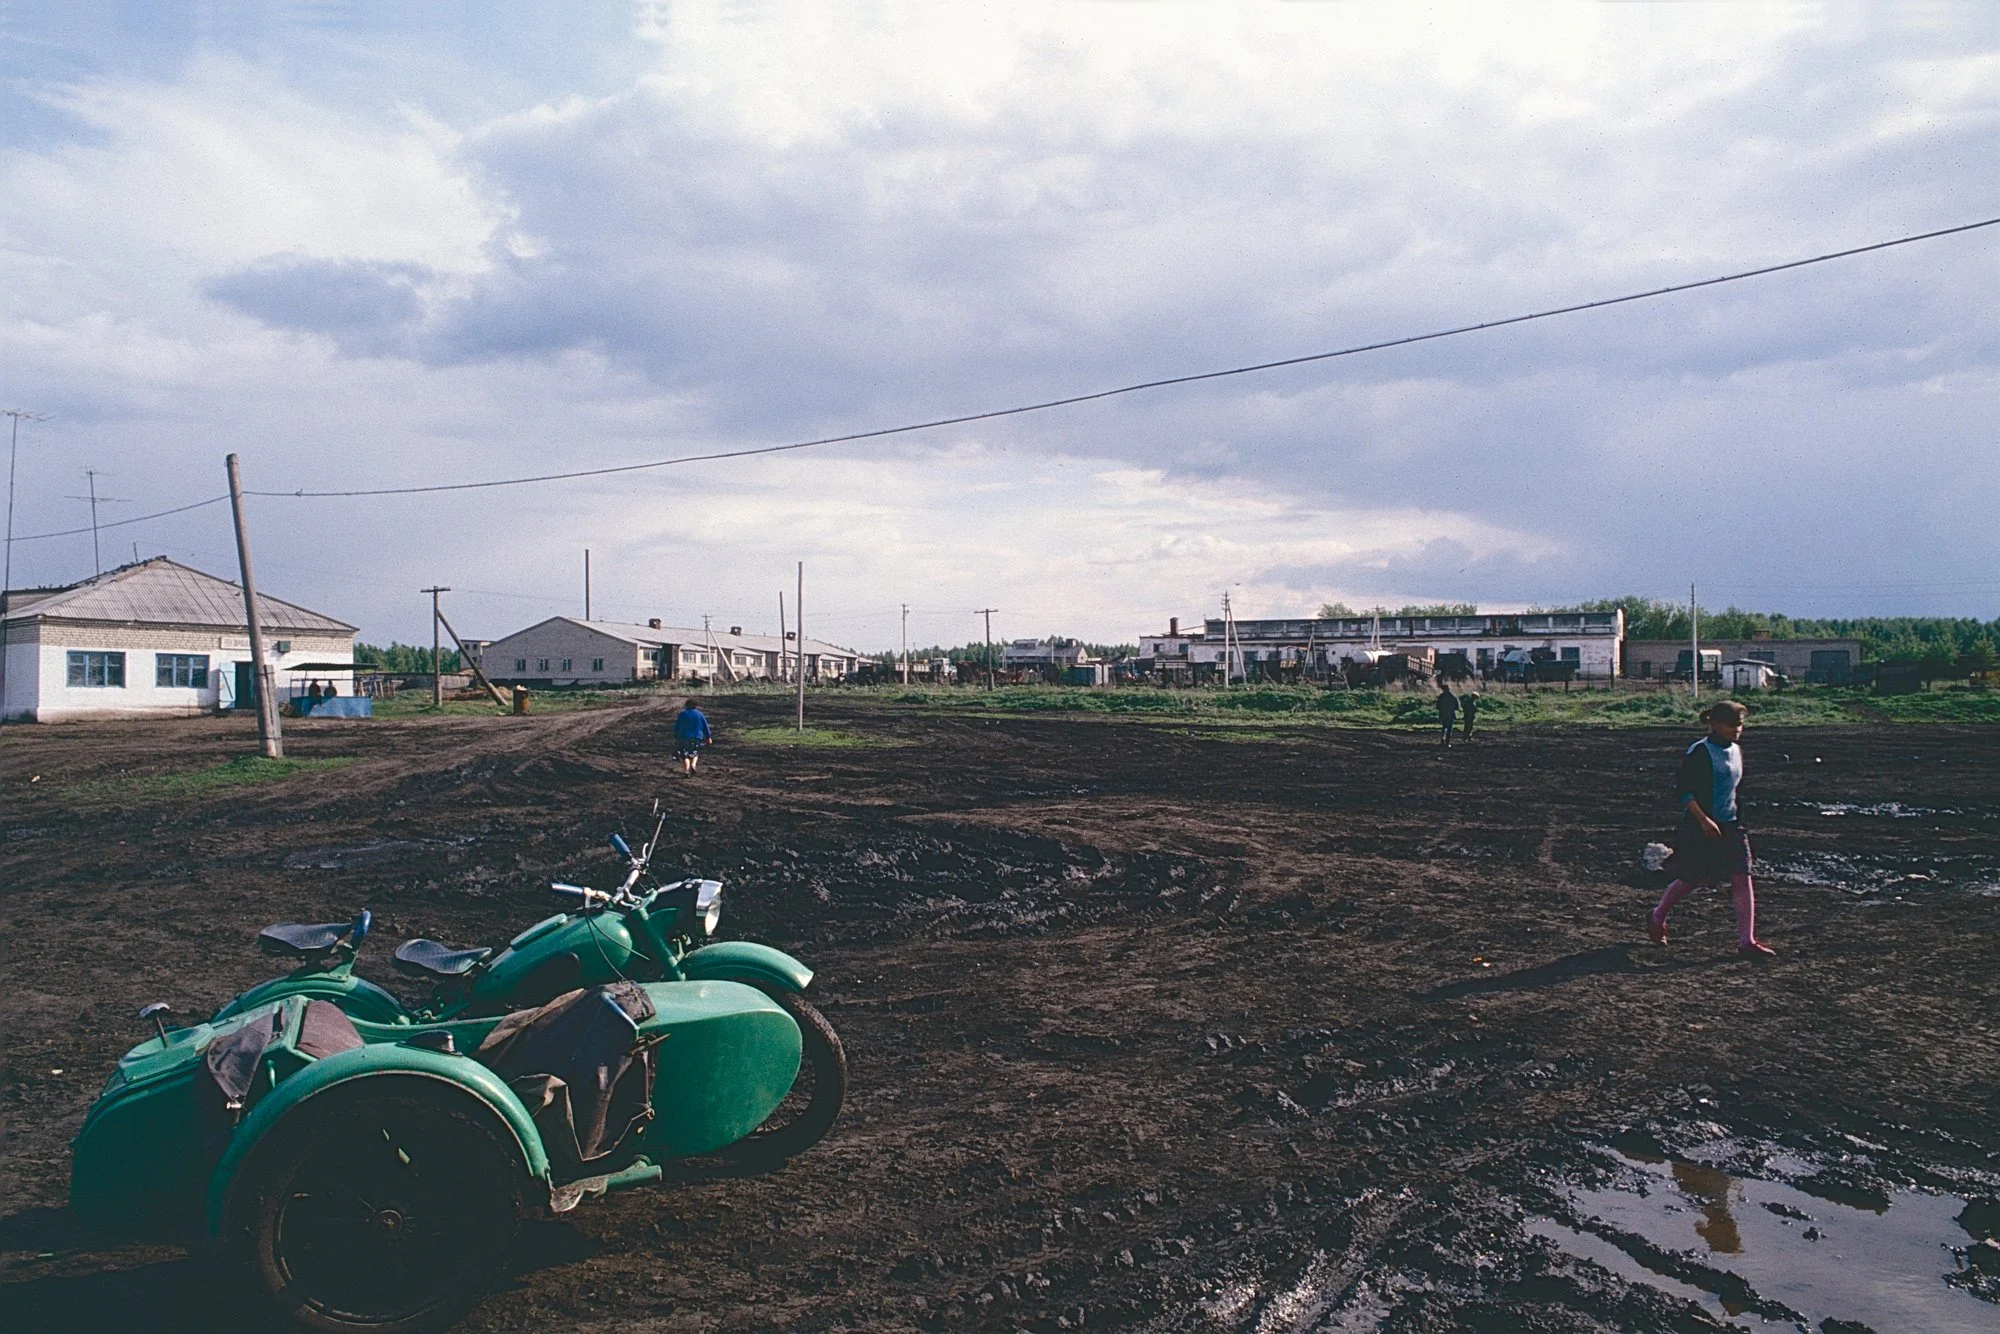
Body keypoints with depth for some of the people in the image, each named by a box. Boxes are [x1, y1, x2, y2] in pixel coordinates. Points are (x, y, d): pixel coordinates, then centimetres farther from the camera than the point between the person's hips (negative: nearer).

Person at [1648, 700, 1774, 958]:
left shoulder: (1736, 751, 10)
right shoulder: (1700, 752, -14)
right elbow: (1684, 790, -16)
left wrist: (1736, 816, 22)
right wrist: (1704, 820, -22)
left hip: (1730, 825, 7)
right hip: (1700, 826, -7)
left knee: (1742, 878, -3)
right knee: (1692, 879, 3)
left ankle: (1746, 941, 0)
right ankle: (1657, 917, 28)